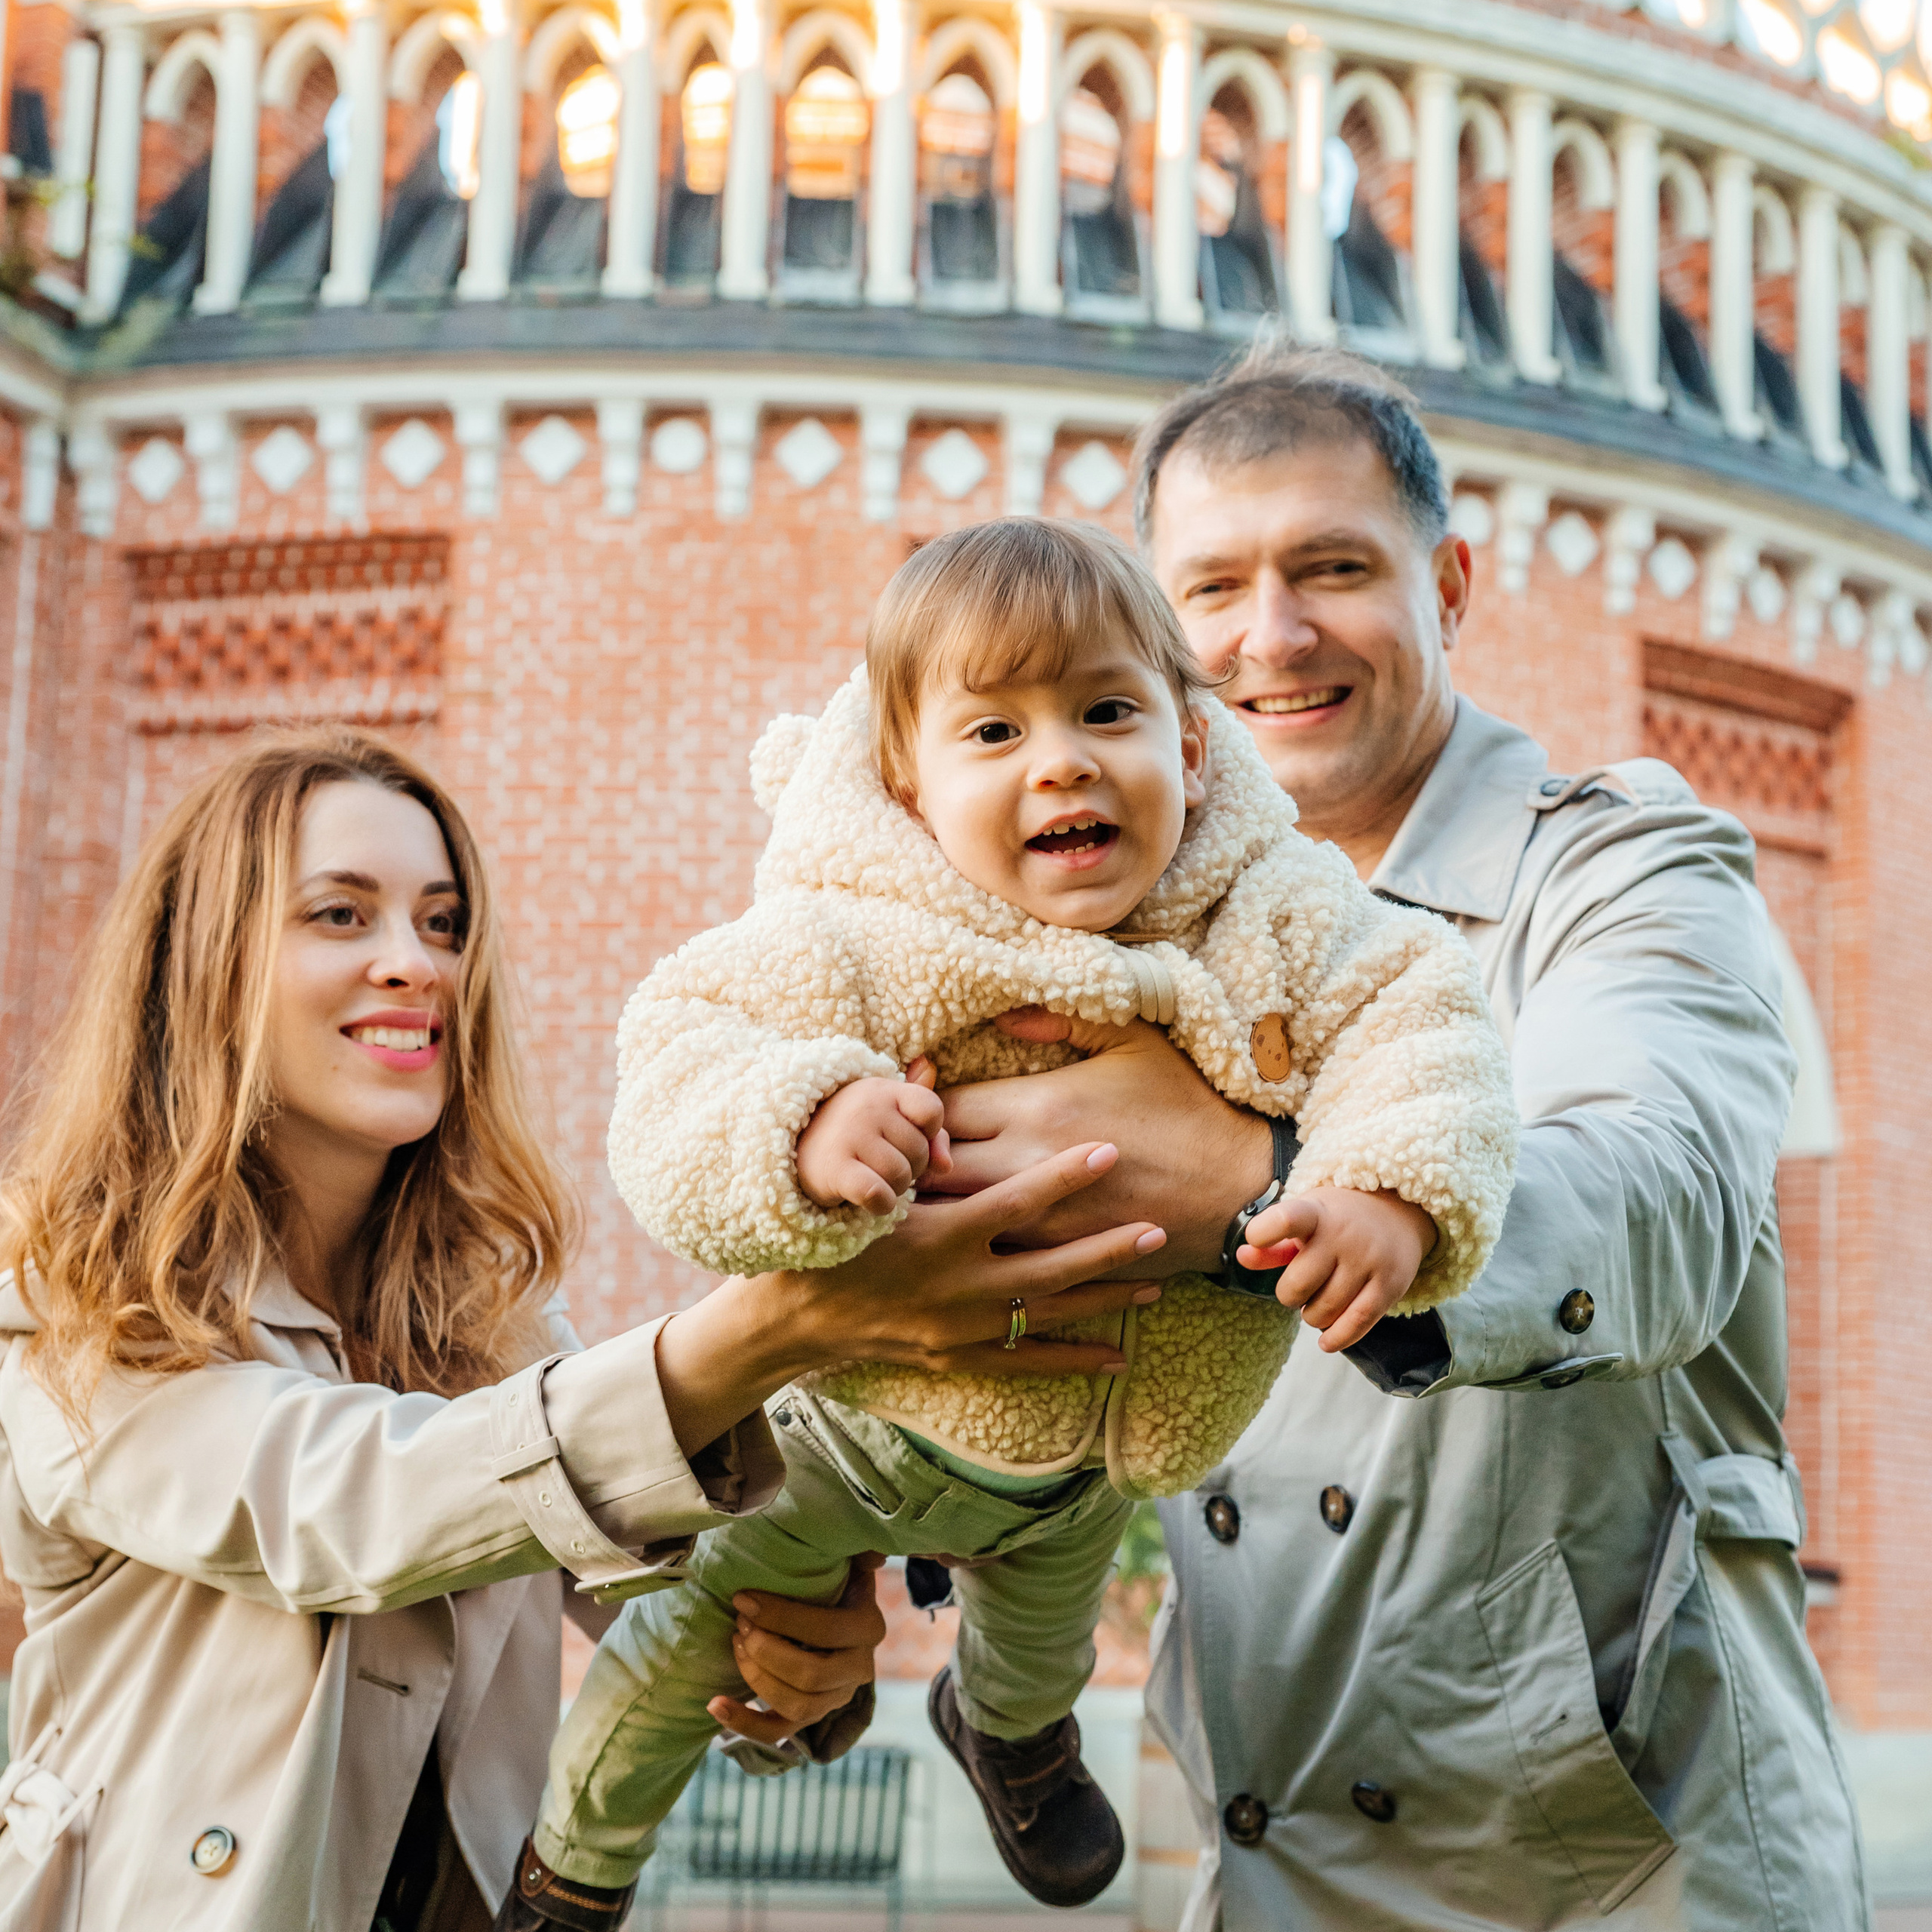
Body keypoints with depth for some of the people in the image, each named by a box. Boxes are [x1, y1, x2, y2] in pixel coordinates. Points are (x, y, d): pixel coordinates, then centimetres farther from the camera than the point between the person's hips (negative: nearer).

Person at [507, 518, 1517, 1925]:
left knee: (1057, 1589, 37)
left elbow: (1414, 1021, -22)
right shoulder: (857, 947, -34)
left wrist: (1394, 1191, -40)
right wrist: (801, 1126, -56)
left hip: (1097, 1454, 4)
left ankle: (1012, 1724, 75)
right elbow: (688, 1057, -35)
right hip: (863, 1422, -4)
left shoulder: (1277, 917, -22)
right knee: (699, 1636, 16)